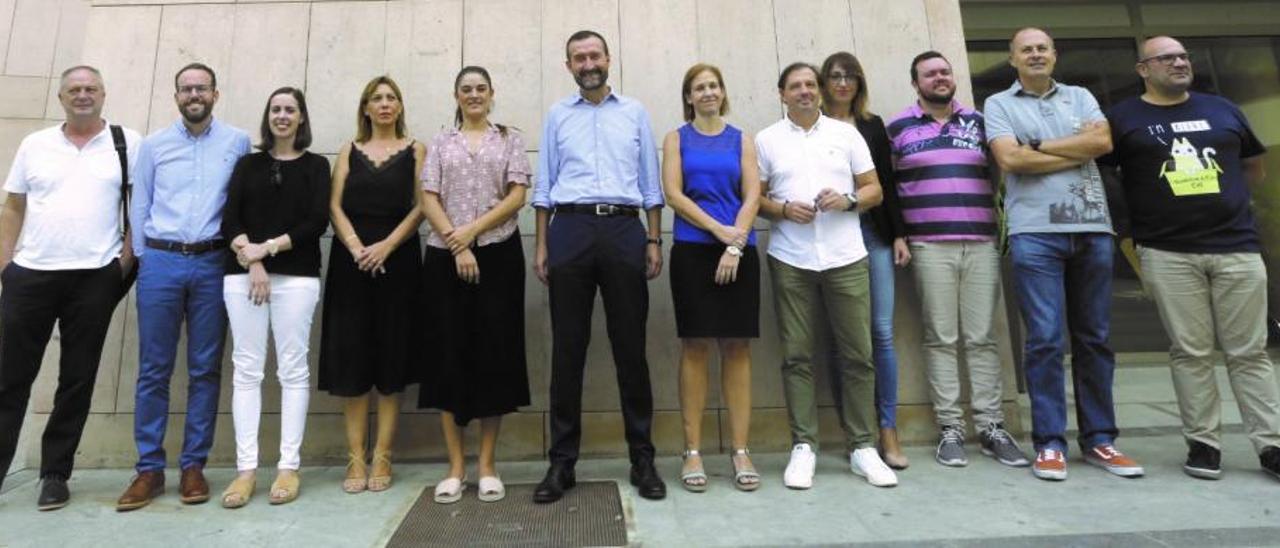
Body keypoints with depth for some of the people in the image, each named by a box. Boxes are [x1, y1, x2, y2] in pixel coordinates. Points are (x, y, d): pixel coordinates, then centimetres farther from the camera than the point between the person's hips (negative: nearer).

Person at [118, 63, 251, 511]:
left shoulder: (238, 143, 6)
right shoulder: (154, 145, 10)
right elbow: (139, 206, 11)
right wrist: (143, 259, 6)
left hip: (212, 264, -1)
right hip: (161, 261, 2)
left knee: (205, 370, 3)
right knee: (153, 370, 3)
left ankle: (193, 465, 13)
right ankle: (149, 468, 13)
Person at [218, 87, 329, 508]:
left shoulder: (315, 165, 10)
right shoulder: (248, 164, 16)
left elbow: (317, 222, -2)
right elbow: (229, 220, 5)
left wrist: (269, 247, -10)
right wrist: (252, 262, -10)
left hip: (296, 276, -2)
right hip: (242, 275, 2)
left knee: (293, 369, -1)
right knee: (246, 369, 1)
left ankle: (289, 466, 4)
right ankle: (246, 468, 6)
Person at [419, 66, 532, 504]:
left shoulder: (510, 139, 11)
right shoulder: (440, 143, 14)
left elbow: (517, 196, -1)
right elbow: (429, 200, 4)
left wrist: (472, 231, -11)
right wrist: (457, 246, -10)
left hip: (498, 255, -1)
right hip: (445, 257, 1)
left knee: (494, 353, -1)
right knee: (449, 352, 0)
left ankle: (486, 464, 11)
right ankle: (455, 464, 12)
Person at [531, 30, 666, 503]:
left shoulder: (634, 112, 15)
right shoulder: (557, 115, 15)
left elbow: (650, 183, 12)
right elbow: (545, 185, 12)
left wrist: (654, 240, 3)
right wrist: (540, 245, 4)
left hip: (624, 230, 0)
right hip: (571, 230, 0)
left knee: (631, 347, 2)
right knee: (567, 349, 2)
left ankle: (642, 458, 13)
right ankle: (562, 461, 12)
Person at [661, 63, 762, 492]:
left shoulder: (741, 140, 14)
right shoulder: (677, 138, 11)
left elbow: (752, 196, 3)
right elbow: (673, 193, -2)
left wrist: (735, 245, -12)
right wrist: (719, 230, -13)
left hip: (739, 251, 2)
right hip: (693, 251, -1)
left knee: (737, 348, 2)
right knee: (695, 347, -1)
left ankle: (740, 451, 10)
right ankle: (693, 451, 7)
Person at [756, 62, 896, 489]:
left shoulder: (846, 134, 13)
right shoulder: (767, 139, 10)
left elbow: (874, 190, 11)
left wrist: (848, 200, -9)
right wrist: (783, 209, -11)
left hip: (845, 258, 1)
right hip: (790, 261, -1)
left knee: (857, 354, 2)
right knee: (796, 355, 1)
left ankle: (862, 447, 14)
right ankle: (803, 446, 11)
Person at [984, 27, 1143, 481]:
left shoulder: (1080, 97, 18)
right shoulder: (999, 104, 9)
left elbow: (1103, 141, 0)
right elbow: (1009, 159, -8)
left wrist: (1040, 146, -4)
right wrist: (1079, 149, -1)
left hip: (1093, 229, 4)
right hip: (1035, 232, -3)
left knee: (1095, 338, 7)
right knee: (1045, 339, -6)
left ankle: (1099, 439, 17)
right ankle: (1049, 443, 3)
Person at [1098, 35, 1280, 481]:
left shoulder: (1222, 110, 16)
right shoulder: (1123, 119, 4)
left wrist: (1223, 200, 16)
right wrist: (1147, 216, 0)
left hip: (1237, 247, 3)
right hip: (1169, 254, -3)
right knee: (1191, 352, 0)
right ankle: (1203, 443, 9)